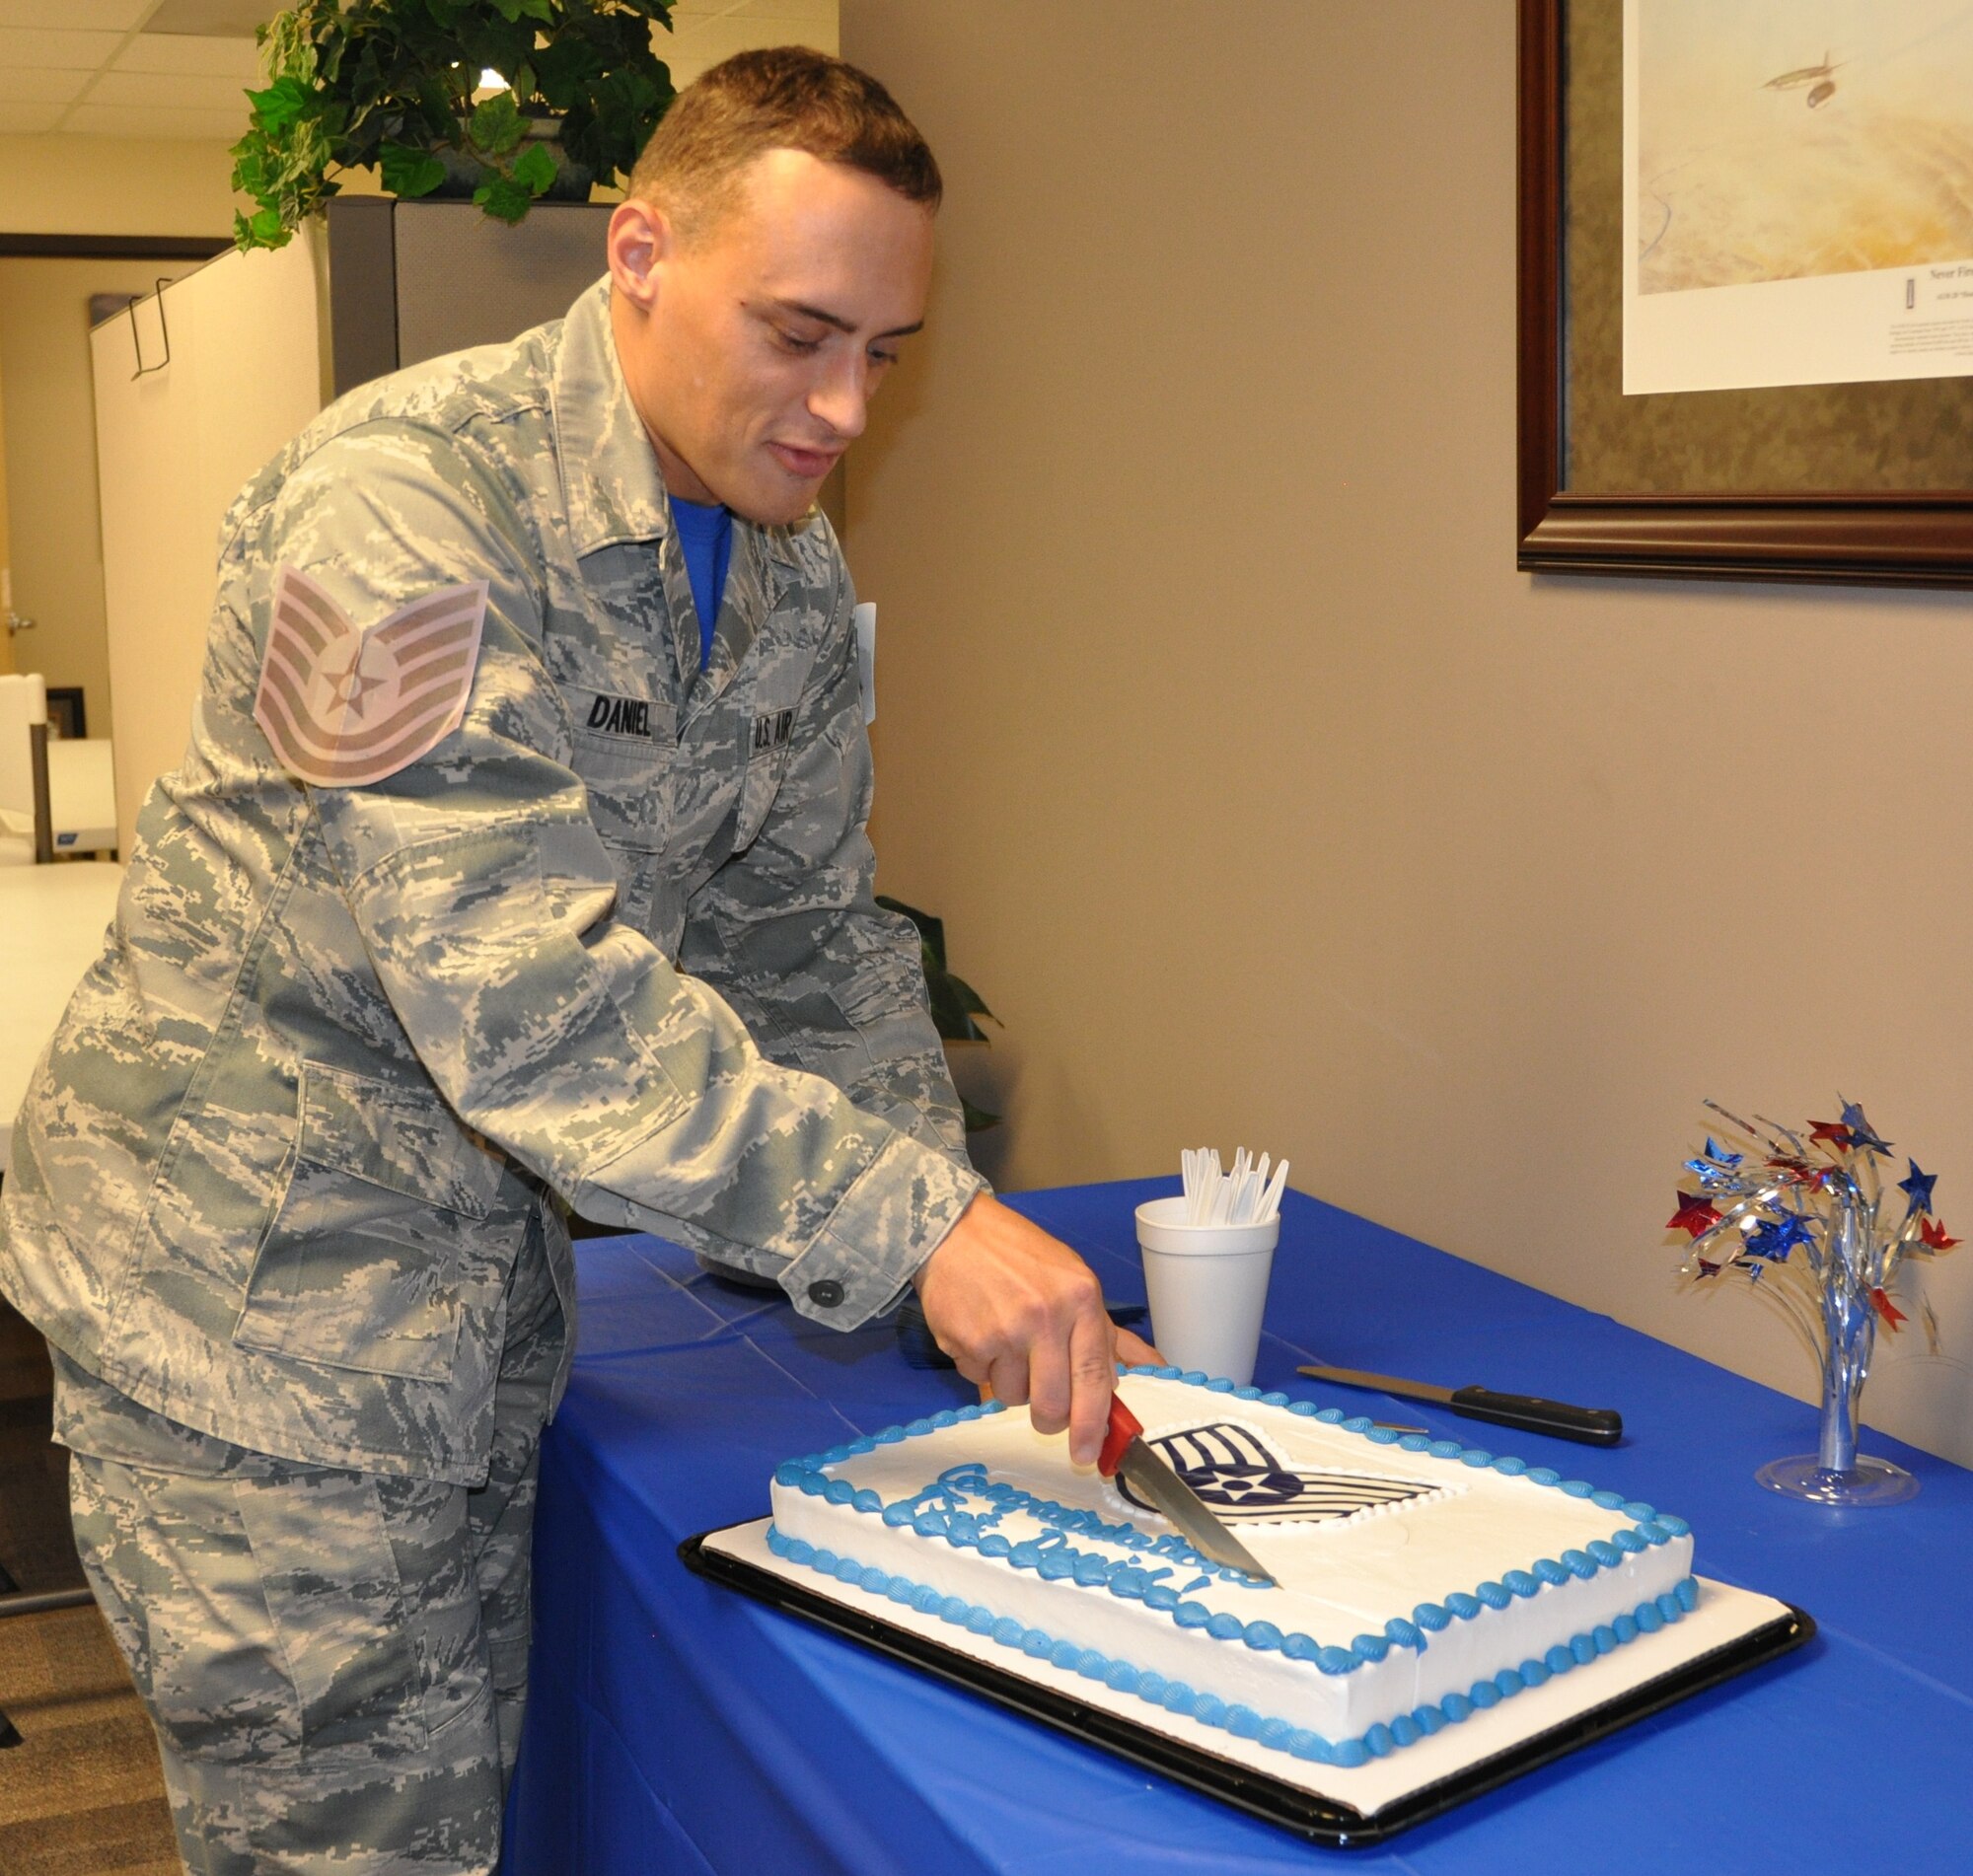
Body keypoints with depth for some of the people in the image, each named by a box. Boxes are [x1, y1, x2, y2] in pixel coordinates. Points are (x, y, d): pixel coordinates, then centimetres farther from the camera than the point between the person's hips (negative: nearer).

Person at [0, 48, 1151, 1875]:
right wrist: (911, 1217, -33)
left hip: (483, 1288, 7)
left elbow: (806, 937, 8)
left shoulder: (793, 576, 3)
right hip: (252, 1292, -7)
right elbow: (514, 982, -32)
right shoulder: (405, 498, -24)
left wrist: (960, 1254, -6)